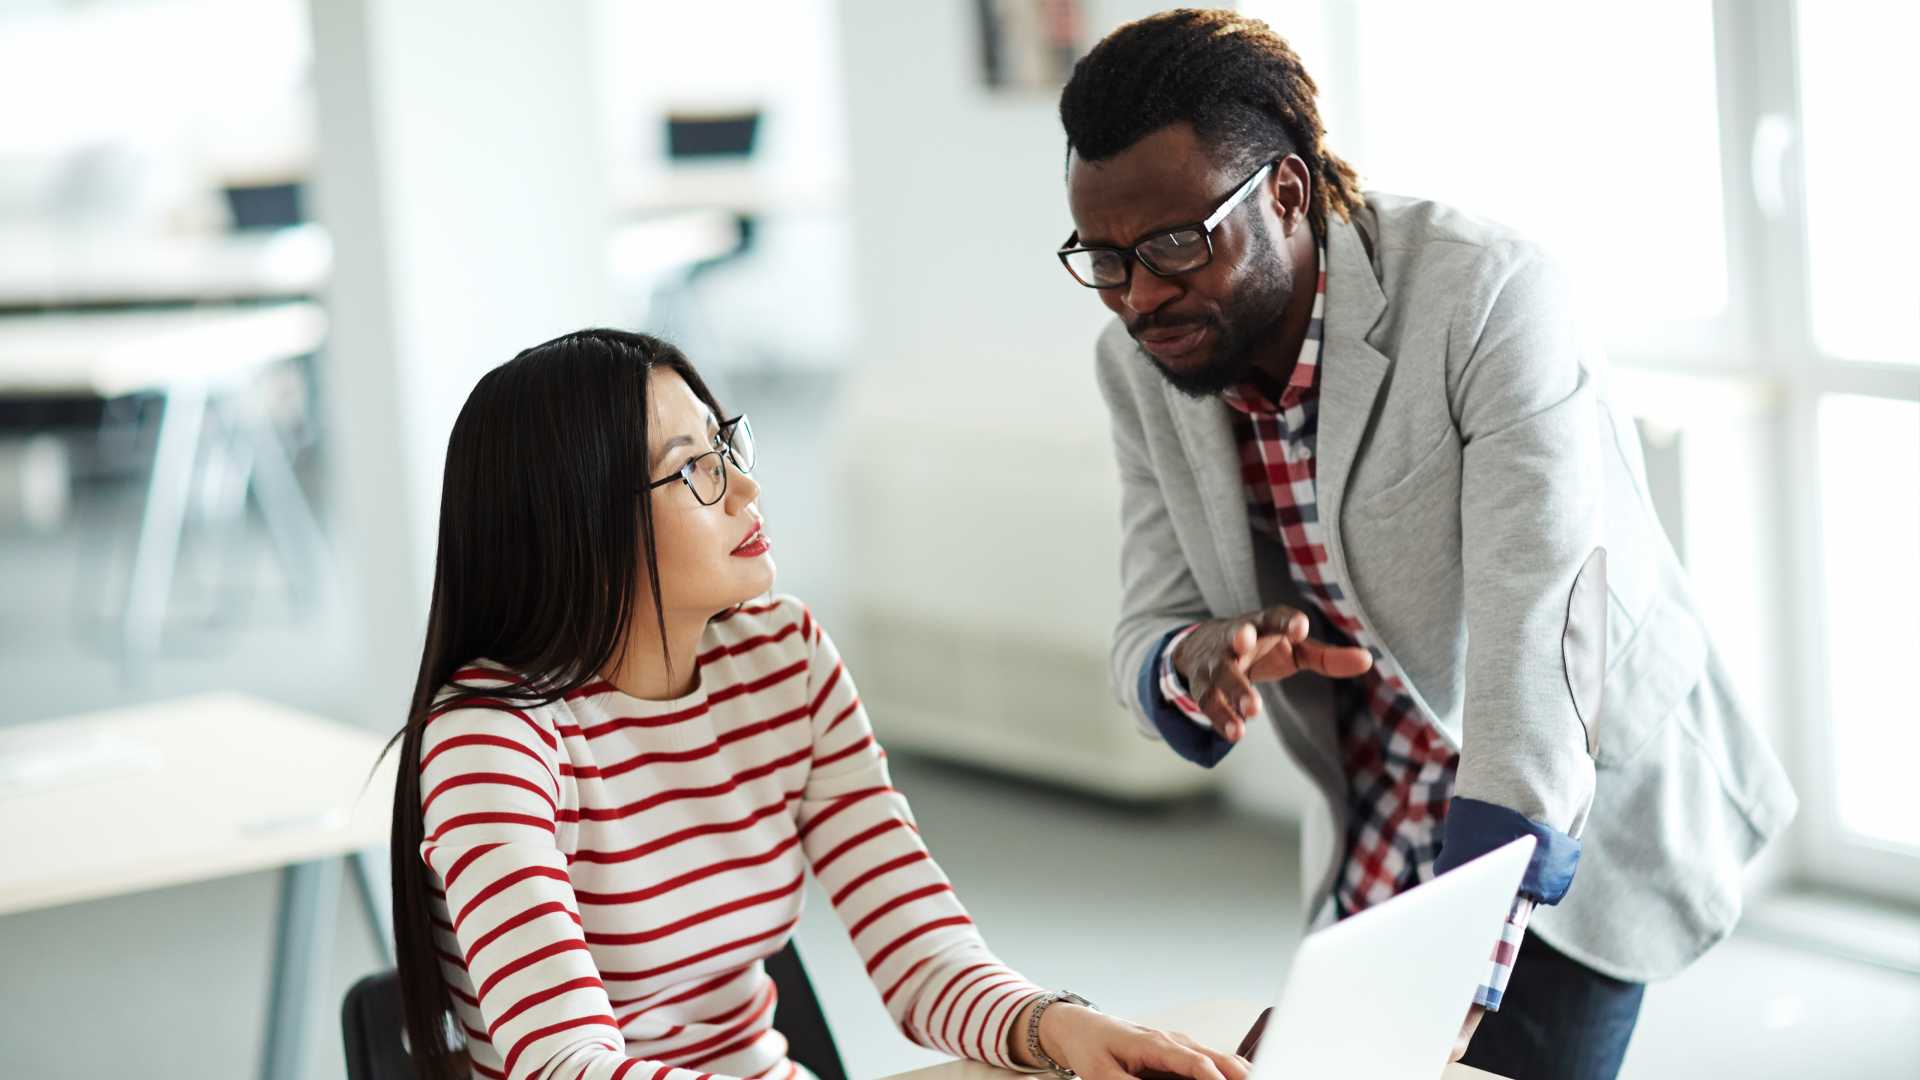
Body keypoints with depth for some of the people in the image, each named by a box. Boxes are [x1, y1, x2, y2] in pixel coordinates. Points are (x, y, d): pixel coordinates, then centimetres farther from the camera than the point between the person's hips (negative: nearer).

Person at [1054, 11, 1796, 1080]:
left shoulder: (1488, 294, -26)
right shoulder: (1140, 363, -6)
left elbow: (1537, 643, -33)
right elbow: (1146, 640, -1)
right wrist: (1200, 661, -28)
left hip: (1567, 835, -5)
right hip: (1374, 858, 6)